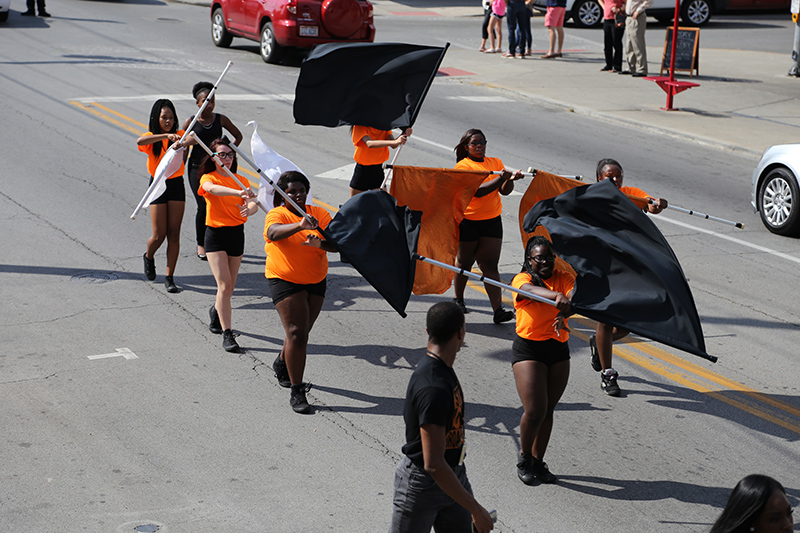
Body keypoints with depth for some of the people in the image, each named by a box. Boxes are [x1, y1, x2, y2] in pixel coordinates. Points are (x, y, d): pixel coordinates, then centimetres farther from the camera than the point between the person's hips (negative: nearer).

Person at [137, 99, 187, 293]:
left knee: (174, 233, 0)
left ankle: (170, 277, 7)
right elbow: (139, 141, -32)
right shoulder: (151, 138, -8)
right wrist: (166, 135, -42)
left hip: (176, 185, 2)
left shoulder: (179, 135, 0)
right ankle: (149, 257, 34)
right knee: (159, 234, -1)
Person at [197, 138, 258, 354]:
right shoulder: (208, 178, -7)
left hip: (237, 233, 4)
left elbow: (253, 203, -9)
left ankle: (216, 311, 45)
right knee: (225, 285, -13)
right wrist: (238, 193, -50)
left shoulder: (241, 180, 6)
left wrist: (249, 208, -35)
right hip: (215, 234, -4)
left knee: (229, 287, 14)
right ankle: (227, 334, -9)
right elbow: (214, 189, -32)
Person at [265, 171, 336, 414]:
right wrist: (299, 225, -53)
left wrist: (319, 243, -31)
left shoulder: (319, 213, 0)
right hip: (285, 281, -5)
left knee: (302, 332, 17)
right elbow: (273, 232, -36)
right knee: (296, 332, -14)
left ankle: (282, 364, 48)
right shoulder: (277, 215, -12)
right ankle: (296, 392, -8)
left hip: (316, 281, 5)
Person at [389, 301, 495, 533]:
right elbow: (433, 464, -31)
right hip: (422, 483, -9)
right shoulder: (433, 389, -30)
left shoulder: (442, 369, 2)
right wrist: (475, 509, -26)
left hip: (453, 475, 9)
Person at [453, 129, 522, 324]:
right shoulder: (463, 166, -6)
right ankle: (459, 300, 32)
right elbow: (476, 191, -20)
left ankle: (498, 309, -10)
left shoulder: (496, 162, 9)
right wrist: (499, 178, -28)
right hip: (468, 221, -3)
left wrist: (510, 179, -20)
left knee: (490, 264, -3)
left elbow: (504, 191, 1)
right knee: (464, 262, 11)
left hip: (492, 220, 3)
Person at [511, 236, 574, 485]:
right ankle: (524, 458, 13)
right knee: (535, 410, -11)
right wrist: (556, 296, -50)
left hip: (559, 352, 4)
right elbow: (530, 290, -30)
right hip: (528, 350, -4)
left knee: (548, 410, 10)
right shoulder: (523, 279, -6)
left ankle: (538, 461, 24)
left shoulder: (563, 278, 5)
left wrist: (565, 311, -39)